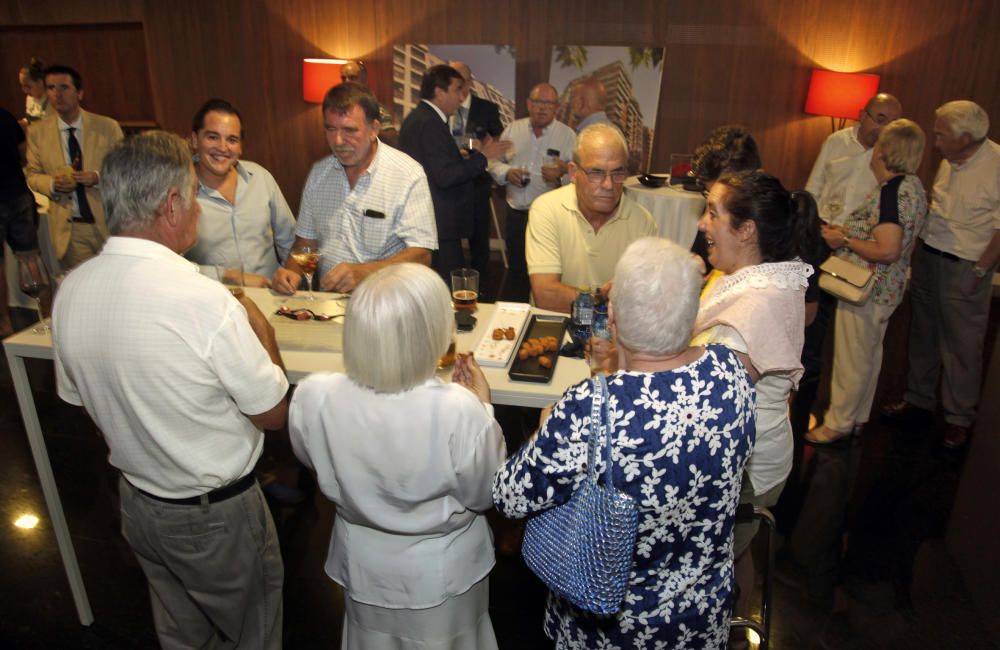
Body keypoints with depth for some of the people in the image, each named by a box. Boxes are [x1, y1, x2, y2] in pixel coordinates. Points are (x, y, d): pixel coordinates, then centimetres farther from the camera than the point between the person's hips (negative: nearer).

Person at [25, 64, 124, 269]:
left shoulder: (108, 127, -2)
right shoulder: (37, 132, 3)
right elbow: (32, 175, 10)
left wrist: (98, 177, -17)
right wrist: (52, 183, -13)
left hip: (109, 222, -1)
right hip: (67, 228, 1)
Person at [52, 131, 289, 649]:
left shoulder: (70, 290, -9)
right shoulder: (205, 301, -32)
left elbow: (76, 397, 6)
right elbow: (273, 413, -20)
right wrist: (260, 327, -8)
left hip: (137, 502, 7)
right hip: (216, 512, -6)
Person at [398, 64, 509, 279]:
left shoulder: (416, 117, 15)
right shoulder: (431, 123, -17)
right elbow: (445, 176, -23)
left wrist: (459, 155, 10)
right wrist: (482, 156, -15)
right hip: (440, 227, -11)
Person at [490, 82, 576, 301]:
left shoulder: (567, 135, 1)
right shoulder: (512, 129, 10)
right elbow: (494, 162, 12)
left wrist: (561, 174, -25)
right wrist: (507, 173, -8)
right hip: (516, 212, 3)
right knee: (515, 269, 14)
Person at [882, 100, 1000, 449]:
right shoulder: (950, 161, 4)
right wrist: (917, 245, 9)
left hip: (965, 267, -7)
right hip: (927, 256, 7)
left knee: (962, 345, 4)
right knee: (923, 335, 17)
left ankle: (959, 419, 19)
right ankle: (918, 401, 32)